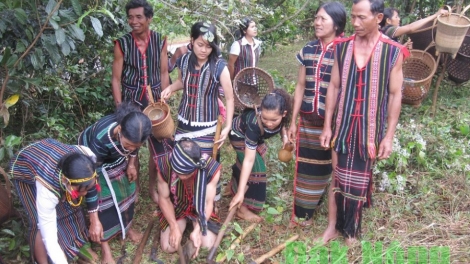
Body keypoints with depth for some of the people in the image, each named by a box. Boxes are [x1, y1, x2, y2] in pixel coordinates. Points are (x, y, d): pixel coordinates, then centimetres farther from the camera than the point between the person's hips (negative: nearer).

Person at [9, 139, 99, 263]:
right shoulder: (47, 189, -44)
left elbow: (92, 185, -12)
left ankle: (82, 246, 26)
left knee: (73, 206, 3)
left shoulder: (87, 157, -34)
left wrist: (94, 219, -10)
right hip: (24, 170, -4)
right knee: (41, 224, -12)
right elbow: (49, 238, -37)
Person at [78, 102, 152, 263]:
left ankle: (126, 226, 37)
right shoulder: (100, 139, -46)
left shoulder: (135, 130, -35)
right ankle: (105, 246, 11)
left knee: (126, 189, 11)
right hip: (91, 156, -4)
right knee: (102, 197, -7)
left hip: (116, 155, 4)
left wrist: (131, 163, -4)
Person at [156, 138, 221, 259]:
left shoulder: (211, 167, -34)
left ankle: (192, 223, 20)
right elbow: (164, 198, -15)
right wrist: (174, 226, -23)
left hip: (200, 208, 0)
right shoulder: (164, 165, -32)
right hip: (175, 207, 1)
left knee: (208, 246, -11)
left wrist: (197, 230, -34)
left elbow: (208, 203, -23)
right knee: (168, 247, -10)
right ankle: (184, 222, 20)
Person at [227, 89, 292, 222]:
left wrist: (284, 136, -22)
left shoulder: (281, 115, -33)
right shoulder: (254, 124, -44)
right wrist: (241, 192, -40)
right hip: (240, 134, -6)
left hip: (254, 135, 6)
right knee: (256, 168, -14)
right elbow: (249, 160, -40)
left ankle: (235, 185, 50)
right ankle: (242, 208, 1)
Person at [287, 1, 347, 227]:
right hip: (308, 119, 4)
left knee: (323, 166, 10)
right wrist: (293, 121, 7)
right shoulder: (308, 50, 3)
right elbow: (300, 87, 7)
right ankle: (301, 211, 26)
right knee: (304, 165, 11)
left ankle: (309, 210, 27)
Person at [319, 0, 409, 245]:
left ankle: (351, 229, 30)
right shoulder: (342, 47, -1)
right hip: (342, 124, 2)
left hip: (370, 127, -2)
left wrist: (389, 136, -7)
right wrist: (327, 126, 1)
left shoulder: (393, 52, -8)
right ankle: (333, 225, 28)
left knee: (360, 179, 11)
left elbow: (395, 95, -5)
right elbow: (333, 87, 3)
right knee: (337, 175, 11)